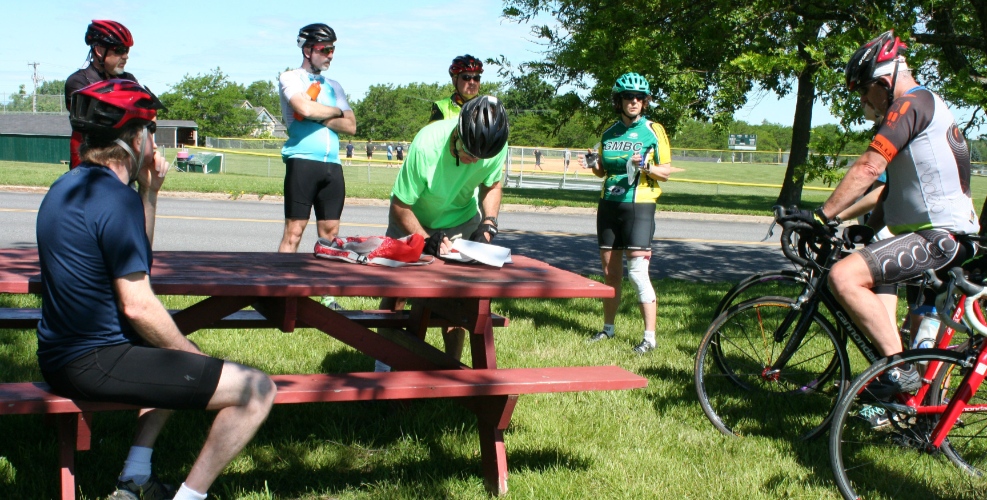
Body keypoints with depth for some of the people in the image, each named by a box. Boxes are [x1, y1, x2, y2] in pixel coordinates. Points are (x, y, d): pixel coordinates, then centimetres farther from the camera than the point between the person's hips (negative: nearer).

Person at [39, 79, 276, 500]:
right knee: (256, 390, -13)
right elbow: (137, 306, -21)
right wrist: (197, 358, -7)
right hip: (96, 364, -10)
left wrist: (149, 192, 14)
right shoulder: (117, 198, -18)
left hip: (59, 356, 10)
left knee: (174, 350, 38)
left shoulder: (64, 188, 12)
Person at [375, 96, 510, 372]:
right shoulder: (426, 145, -37)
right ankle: (382, 366, 14)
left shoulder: (497, 146, -25)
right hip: (414, 221, -2)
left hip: (462, 220, 2)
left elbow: (492, 185, -2)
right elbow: (399, 206, -26)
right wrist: (426, 240, -35)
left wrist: (488, 225, -17)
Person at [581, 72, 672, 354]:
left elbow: (666, 172, -3)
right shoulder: (610, 133, 12)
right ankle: (608, 328, 25)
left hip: (639, 206, -5)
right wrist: (593, 164, -1)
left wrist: (645, 165, -22)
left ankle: (650, 337, -6)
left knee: (637, 272, -11)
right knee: (610, 272, 11)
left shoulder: (653, 131, -2)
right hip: (609, 204, 5)